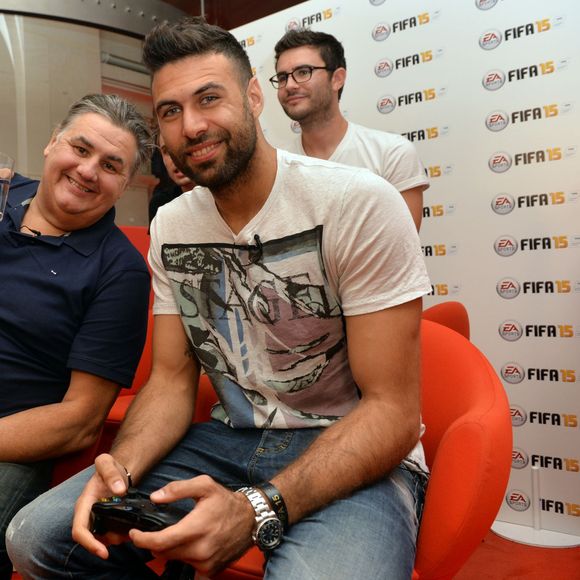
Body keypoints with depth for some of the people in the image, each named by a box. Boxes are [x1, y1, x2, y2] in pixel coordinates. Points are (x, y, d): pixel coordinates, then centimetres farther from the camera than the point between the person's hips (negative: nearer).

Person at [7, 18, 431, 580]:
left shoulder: (359, 203, -17)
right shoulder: (169, 226, 4)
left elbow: (391, 411, -17)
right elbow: (172, 378, 5)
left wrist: (258, 510, -29)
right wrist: (121, 470, -16)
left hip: (353, 454, -4)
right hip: (229, 440, 5)